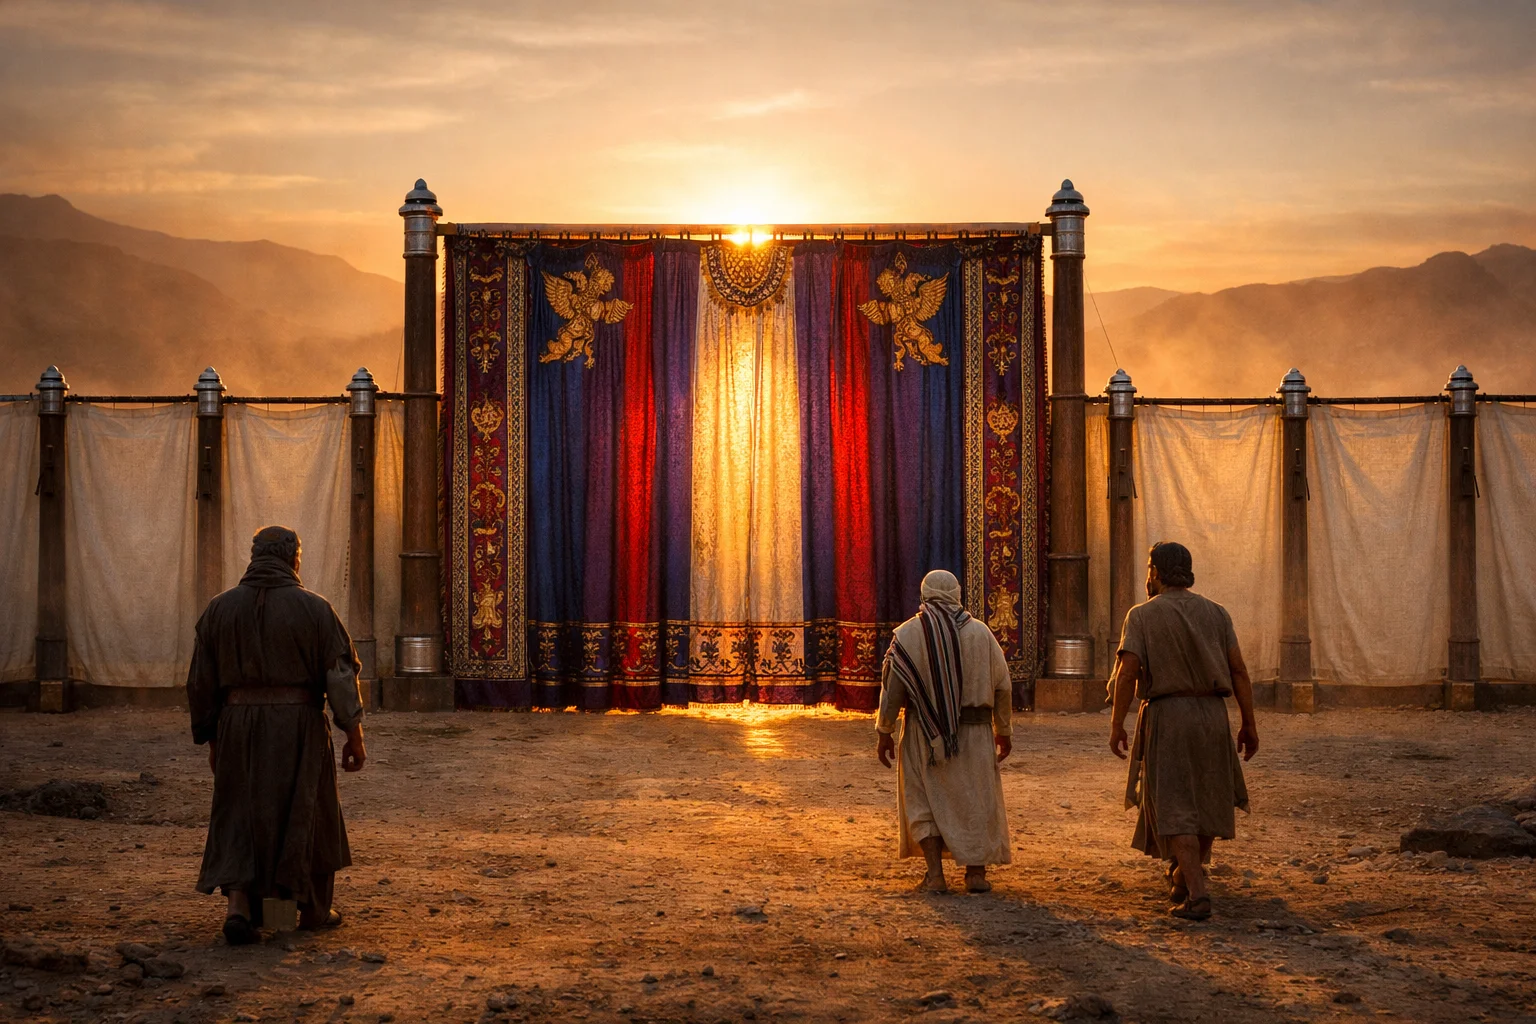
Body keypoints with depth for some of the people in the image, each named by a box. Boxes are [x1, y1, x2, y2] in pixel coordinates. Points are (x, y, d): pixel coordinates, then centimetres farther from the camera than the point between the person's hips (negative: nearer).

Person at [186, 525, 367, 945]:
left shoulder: (220, 608, 3)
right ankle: (313, 909, 25)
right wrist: (354, 736, -5)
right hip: (299, 728, -2)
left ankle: (238, 907, -7)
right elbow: (341, 674, -9)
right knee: (307, 814, 13)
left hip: (239, 726, 2)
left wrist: (211, 740, 14)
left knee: (241, 816, 10)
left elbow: (202, 682, 5)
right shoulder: (313, 608, -5)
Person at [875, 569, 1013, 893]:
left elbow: (892, 688, -7)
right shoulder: (980, 632, 0)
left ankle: (935, 874, 1)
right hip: (974, 731, 1)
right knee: (976, 798, 14)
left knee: (924, 800, 10)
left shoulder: (907, 634, -4)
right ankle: (976, 872, 14)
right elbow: (1002, 686, 3)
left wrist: (884, 732, 1)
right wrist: (1004, 731, 13)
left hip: (924, 732, -1)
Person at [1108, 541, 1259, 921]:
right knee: (1206, 799, 20)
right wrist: (1249, 724, 6)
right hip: (1211, 715, 4)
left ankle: (1197, 895, -14)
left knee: (1175, 809, -3)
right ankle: (1183, 879, 31)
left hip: (1165, 716, -4)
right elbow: (1238, 669, 2)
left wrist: (1116, 725, -8)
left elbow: (1127, 671, -13)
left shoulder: (1142, 615, -3)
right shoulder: (1215, 612, 7)